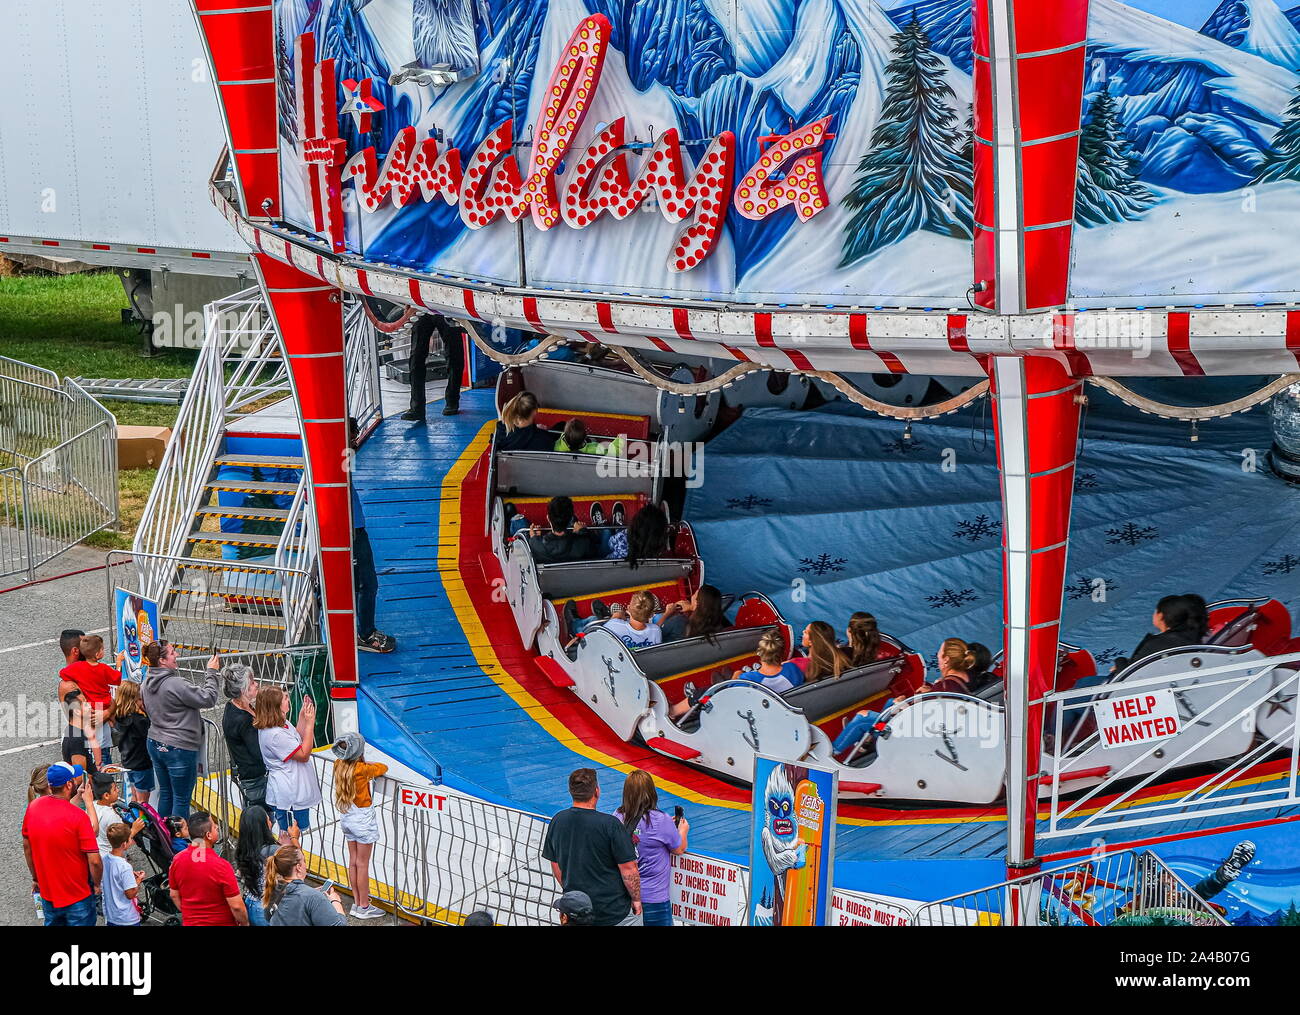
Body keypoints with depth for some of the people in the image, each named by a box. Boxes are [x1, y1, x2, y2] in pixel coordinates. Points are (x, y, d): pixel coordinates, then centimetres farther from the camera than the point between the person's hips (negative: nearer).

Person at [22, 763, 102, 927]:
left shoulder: (33, 807, -9)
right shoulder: (77, 816, -27)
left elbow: (27, 847, 4)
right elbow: (94, 861, -25)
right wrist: (96, 885, -5)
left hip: (47, 894, 5)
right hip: (78, 898, -5)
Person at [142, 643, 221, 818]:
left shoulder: (148, 683, 3)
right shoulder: (176, 684, -23)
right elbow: (208, 699, -19)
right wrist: (211, 673, -6)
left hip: (155, 744, 8)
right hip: (179, 749, -8)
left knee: (165, 794, 20)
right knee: (181, 799, 2)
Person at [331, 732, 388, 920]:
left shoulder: (339, 765, -4)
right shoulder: (361, 769, -23)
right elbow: (383, 768, -9)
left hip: (346, 818, 7)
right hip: (362, 819, -7)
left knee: (353, 862, 15)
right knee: (362, 864, 2)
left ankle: (356, 903, 23)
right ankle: (364, 908, 10)